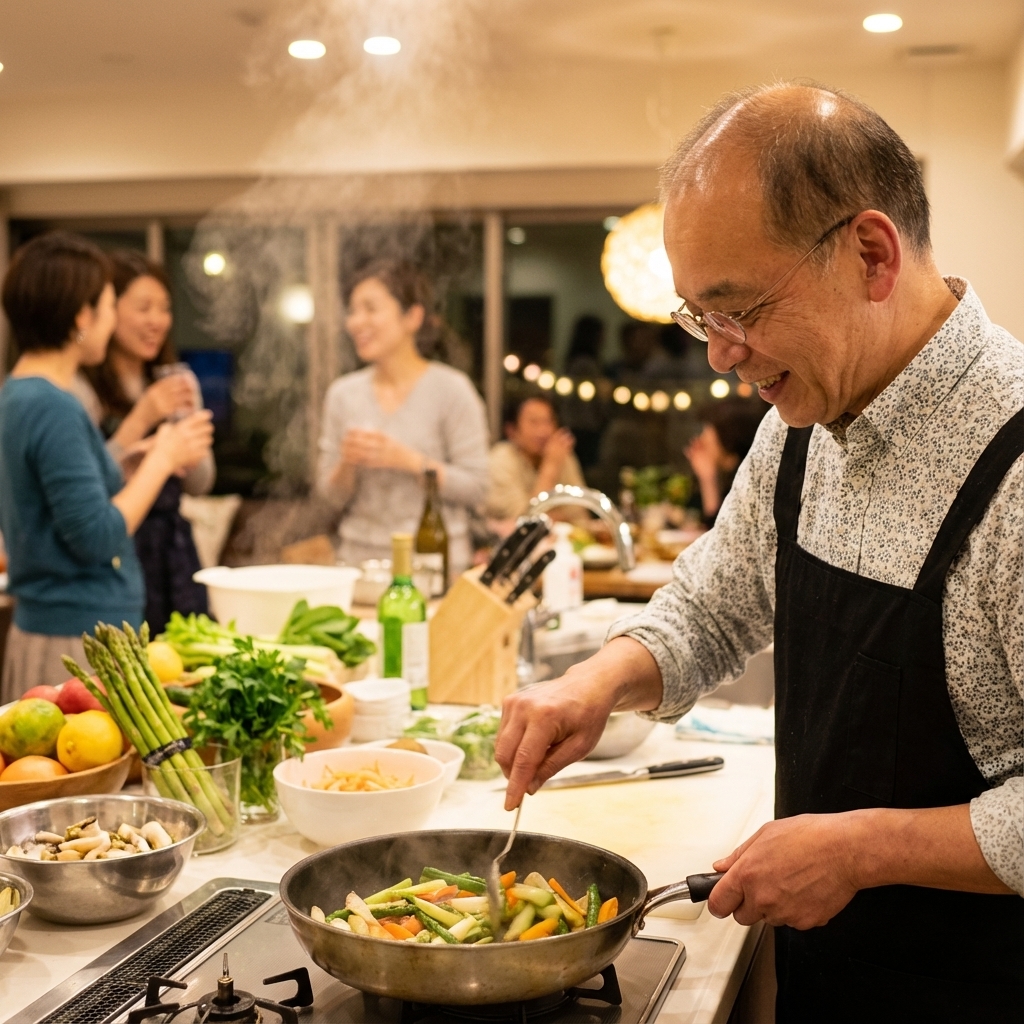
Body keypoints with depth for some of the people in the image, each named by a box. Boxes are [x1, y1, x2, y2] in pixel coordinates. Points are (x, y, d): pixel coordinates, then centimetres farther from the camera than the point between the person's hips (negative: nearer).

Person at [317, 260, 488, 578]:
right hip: (361, 559, 3)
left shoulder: (451, 389, -6)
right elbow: (333, 497, 9)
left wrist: (408, 461, -18)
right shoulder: (343, 393, 7)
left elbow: (475, 488, -9)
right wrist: (347, 464, -11)